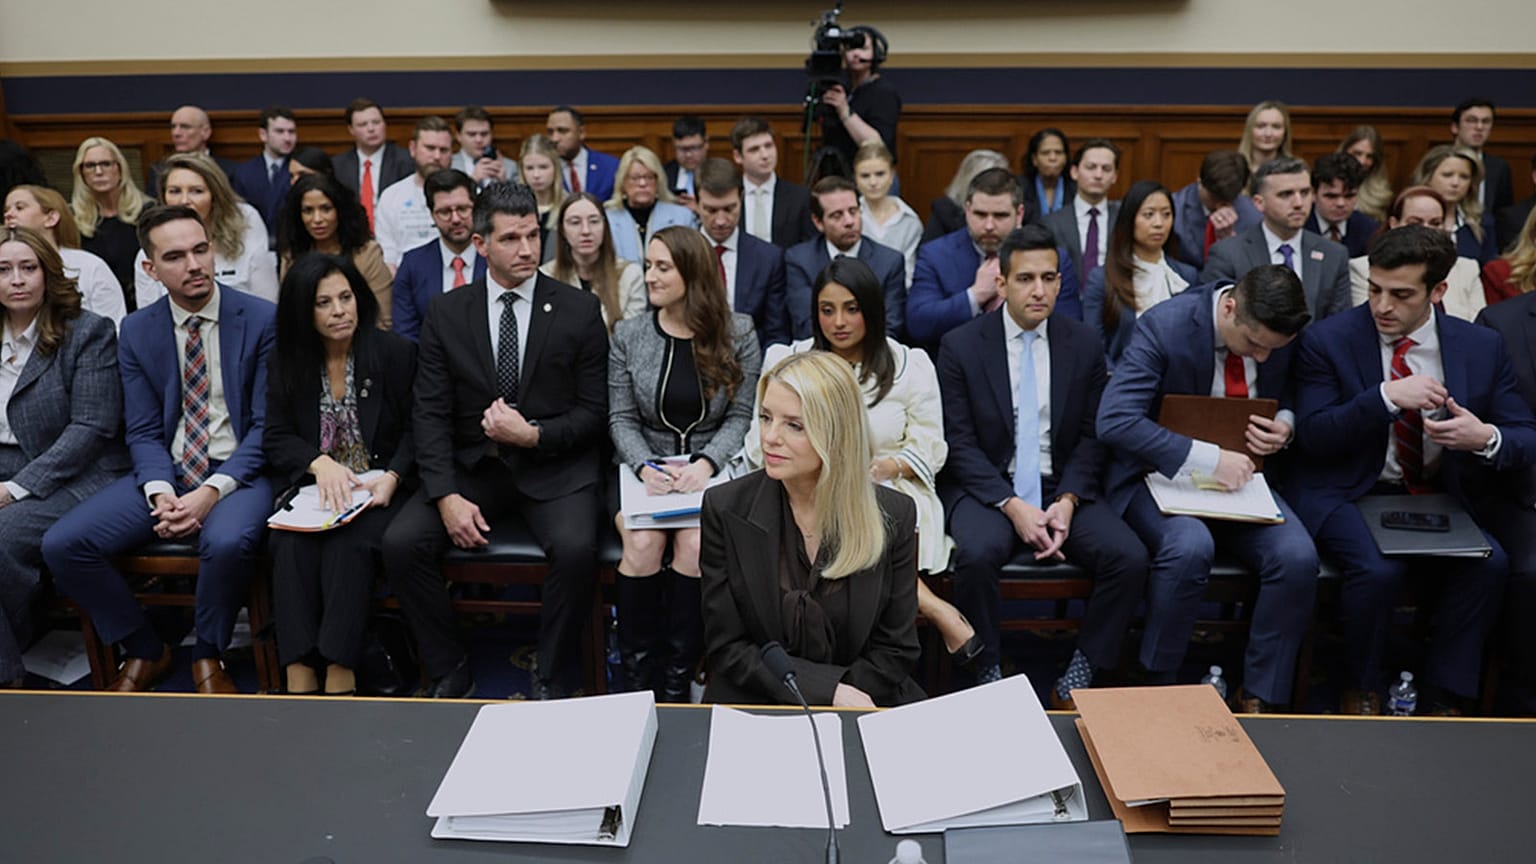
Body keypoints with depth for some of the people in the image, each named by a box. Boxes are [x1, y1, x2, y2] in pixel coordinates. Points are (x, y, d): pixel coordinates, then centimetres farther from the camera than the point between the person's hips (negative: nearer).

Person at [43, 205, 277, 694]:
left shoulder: (262, 319, -5)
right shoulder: (137, 331, 7)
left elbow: (268, 425, -8)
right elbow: (144, 431, 5)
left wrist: (212, 491, -20)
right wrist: (160, 493, -15)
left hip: (238, 471, -4)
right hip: (166, 473, 4)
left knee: (228, 541, -36)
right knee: (62, 545, -14)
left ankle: (208, 656, -6)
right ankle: (144, 652, 9)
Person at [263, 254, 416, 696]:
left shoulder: (396, 353, 0)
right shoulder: (285, 360, 8)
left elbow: (414, 431, 2)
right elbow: (276, 438, 4)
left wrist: (392, 477, -17)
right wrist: (320, 464, -17)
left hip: (378, 489, -2)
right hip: (312, 486, 2)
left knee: (348, 545, -32)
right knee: (291, 545, -29)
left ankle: (339, 674, -30)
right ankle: (299, 675, -30)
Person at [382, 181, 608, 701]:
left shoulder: (580, 311, 0)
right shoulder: (446, 314, 4)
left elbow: (594, 412, 1)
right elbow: (430, 414, -1)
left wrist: (533, 434, -17)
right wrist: (447, 496, -14)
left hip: (554, 466, -2)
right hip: (472, 464, 3)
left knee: (576, 549, -30)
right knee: (400, 542, -19)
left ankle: (552, 680, -7)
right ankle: (448, 674, 1)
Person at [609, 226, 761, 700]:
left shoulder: (738, 333, 0)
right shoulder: (628, 334, 4)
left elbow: (741, 417, -1)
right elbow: (621, 418, 2)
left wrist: (705, 463, -17)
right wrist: (645, 466, -16)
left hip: (711, 469, -1)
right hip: (643, 467, 1)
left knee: (695, 543, -29)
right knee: (642, 543, -27)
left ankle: (678, 679, -14)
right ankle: (638, 676, -11)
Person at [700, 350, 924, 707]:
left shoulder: (894, 516, -4)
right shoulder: (724, 508, -5)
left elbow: (895, 648, 2)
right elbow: (726, 648, -5)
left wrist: (844, 699, -14)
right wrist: (827, 689, -16)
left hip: (863, 702, 0)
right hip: (754, 708, 0)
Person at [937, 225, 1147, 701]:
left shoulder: (1085, 346, 6)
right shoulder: (960, 346, -2)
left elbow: (1092, 438, 6)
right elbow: (959, 443, -6)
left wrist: (1067, 501, -12)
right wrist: (1013, 506, -18)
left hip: (1063, 487, 3)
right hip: (987, 487, -2)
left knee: (1130, 557, -21)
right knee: (977, 555, -33)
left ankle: (1078, 679, -3)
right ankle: (988, 676, -10)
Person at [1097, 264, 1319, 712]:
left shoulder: (1278, 331, -4)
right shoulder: (1164, 325, -20)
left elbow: (1289, 394, 18)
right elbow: (1114, 420, -29)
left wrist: (1285, 423, -7)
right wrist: (1206, 457, -32)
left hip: (1238, 475, 5)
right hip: (1163, 472, -5)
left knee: (1298, 556, -21)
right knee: (1190, 547, -35)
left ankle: (1259, 697, -3)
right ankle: (1154, 688, -13)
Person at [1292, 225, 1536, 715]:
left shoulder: (1482, 347, 3)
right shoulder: (1328, 341, -5)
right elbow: (1312, 436, -12)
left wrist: (1486, 438, -20)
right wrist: (1386, 396, -25)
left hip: (1439, 498, 3)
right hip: (1349, 495, -3)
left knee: (1490, 563, -24)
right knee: (1379, 568, -30)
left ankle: (1445, 697, -4)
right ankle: (1362, 691, -2)